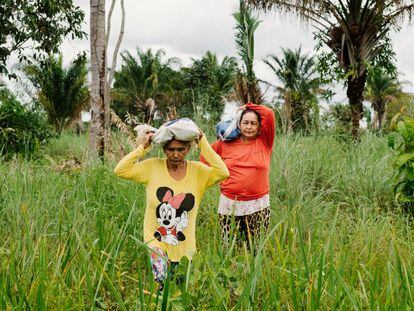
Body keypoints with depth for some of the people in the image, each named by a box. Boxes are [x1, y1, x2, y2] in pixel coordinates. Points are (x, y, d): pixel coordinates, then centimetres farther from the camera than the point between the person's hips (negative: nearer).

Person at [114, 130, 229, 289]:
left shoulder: (198, 170, -5)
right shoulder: (153, 166, -6)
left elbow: (223, 173, -22)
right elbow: (120, 170, -12)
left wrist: (203, 144, -19)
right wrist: (143, 147, -15)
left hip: (184, 245, 2)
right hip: (156, 241, -2)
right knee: (161, 284, -22)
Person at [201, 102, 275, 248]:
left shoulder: (264, 142, 2)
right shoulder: (225, 144, 6)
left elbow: (269, 114, -8)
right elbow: (205, 157, 18)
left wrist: (249, 106, 3)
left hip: (258, 206, -1)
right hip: (229, 205, 1)